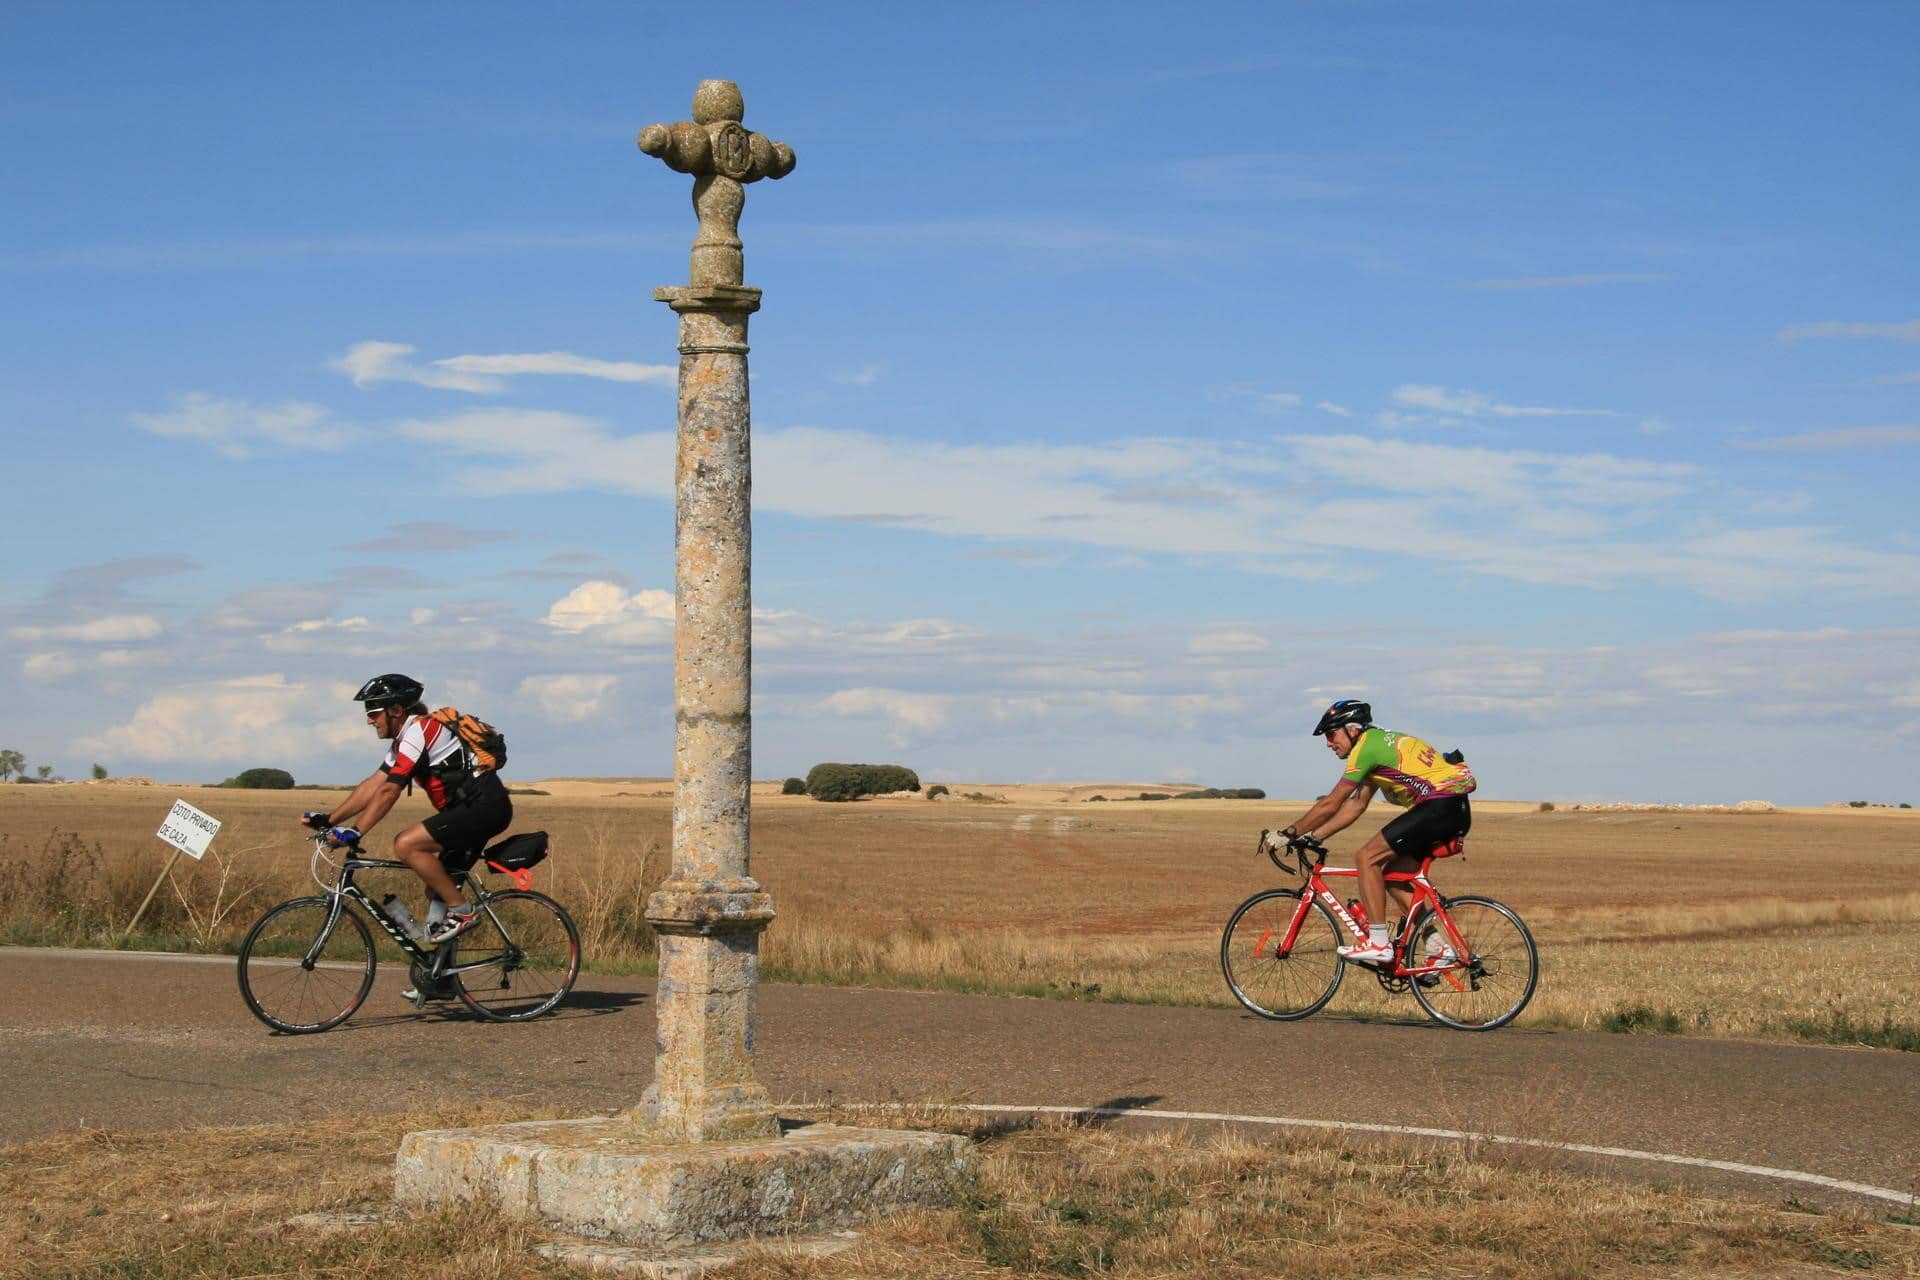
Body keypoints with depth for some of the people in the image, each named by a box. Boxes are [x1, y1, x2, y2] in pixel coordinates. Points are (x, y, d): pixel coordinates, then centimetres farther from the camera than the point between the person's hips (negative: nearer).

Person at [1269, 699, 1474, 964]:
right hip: (1455, 811, 10)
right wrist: (1313, 836, 20)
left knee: (1367, 858, -9)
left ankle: (1378, 944, -10)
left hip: (1440, 805, -10)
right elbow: (1356, 805, 24)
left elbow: (1330, 805, -7)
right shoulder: (1379, 743, 22)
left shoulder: (1367, 746, -8)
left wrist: (1288, 834, 1)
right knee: (1393, 874, 14)